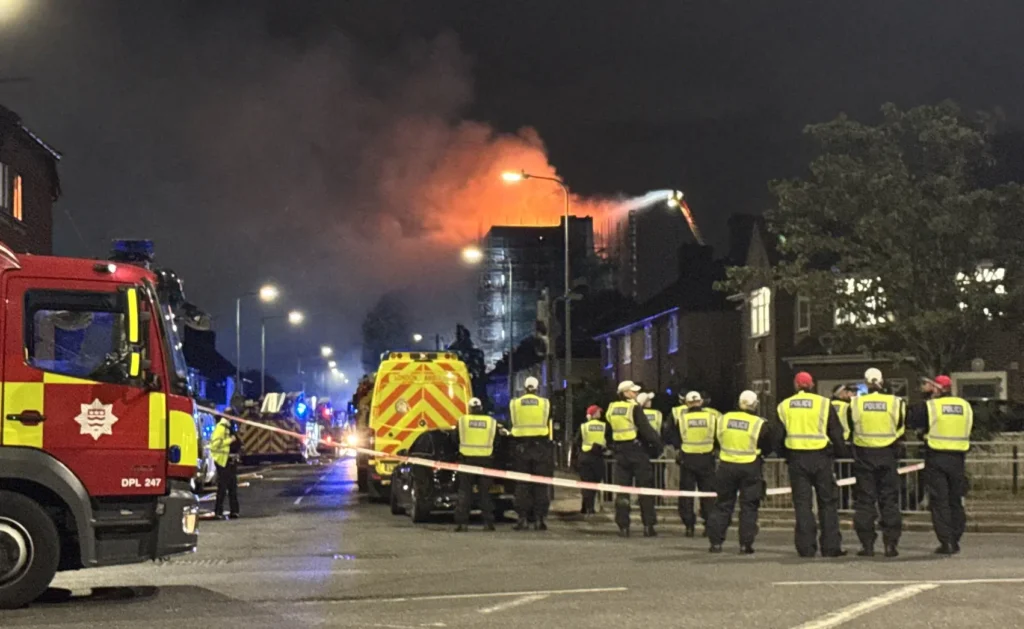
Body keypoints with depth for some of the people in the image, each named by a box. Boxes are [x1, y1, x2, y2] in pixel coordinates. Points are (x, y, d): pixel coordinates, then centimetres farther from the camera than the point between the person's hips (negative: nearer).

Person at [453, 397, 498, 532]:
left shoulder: (462, 420, 1)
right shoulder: (492, 422, 4)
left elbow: (456, 439, 9)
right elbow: (495, 441, 10)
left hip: (467, 459, -1)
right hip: (485, 460, 1)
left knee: (465, 492, 4)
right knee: (485, 492, 8)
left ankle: (462, 522, -2)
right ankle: (488, 522, 4)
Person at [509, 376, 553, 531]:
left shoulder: (514, 404, 3)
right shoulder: (545, 404, 1)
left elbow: (512, 428, 6)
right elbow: (549, 429, 1)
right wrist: (551, 454, 4)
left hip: (522, 447, 1)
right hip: (540, 447, -1)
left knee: (522, 484, 5)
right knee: (540, 484, 3)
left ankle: (523, 518, 1)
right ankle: (539, 518, 0)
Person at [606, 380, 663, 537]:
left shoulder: (611, 409, 8)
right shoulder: (634, 408, -12)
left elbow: (608, 433, 15)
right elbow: (646, 429, -15)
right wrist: (658, 443, -4)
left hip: (620, 452, 5)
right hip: (637, 451, -5)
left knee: (622, 490, 7)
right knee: (645, 489, 3)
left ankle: (623, 526, 4)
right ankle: (648, 526, 1)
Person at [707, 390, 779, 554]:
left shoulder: (725, 419, -1)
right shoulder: (760, 424, -10)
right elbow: (768, 447, -1)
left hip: (726, 465, 3)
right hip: (750, 468, -3)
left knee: (723, 504, 12)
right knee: (748, 507, 6)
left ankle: (715, 542, 11)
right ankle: (745, 544, 3)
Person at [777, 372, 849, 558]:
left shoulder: (784, 406, 6)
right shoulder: (824, 403, -1)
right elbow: (836, 433, 0)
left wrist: (785, 456, 20)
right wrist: (841, 452, 12)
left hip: (796, 459, 2)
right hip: (821, 458, -2)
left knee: (802, 504, 4)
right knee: (828, 503, 6)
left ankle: (806, 548, 1)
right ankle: (831, 547, 4)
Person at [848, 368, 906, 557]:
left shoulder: (855, 403, -5)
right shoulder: (895, 402, -4)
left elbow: (848, 429, 3)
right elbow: (900, 429, 5)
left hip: (863, 455, 0)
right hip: (888, 456, 0)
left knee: (864, 501, 5)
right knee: (889, 500, 7)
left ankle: (867, 545, 2)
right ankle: (890, 543, 3)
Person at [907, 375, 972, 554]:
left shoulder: (929, 406, -7)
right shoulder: (965, 406, 7)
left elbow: (911, 422, -2)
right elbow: (968, 429, 18)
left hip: (936, 458, -4)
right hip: (957, 458, 4)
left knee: (939, 501, -1)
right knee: (955, 501, 13)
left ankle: (946, 542, -7)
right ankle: (955, 541, 14)